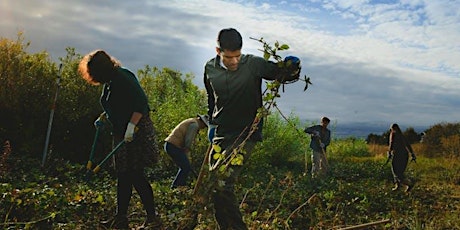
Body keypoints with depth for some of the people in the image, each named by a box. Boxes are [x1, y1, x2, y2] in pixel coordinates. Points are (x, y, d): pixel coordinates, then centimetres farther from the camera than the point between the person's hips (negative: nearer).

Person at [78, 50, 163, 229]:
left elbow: (141, 103, -23)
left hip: (136, 133, -9)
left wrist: (131, 126, -28)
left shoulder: (123, 78, -16)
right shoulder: (110, 82, 13)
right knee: (123, 176, 13)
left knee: (136, 176, -5)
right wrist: (103, 118, 13)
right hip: (121, 134, 10)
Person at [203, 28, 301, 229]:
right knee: (213, 182, 11)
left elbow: (282, 74, -4)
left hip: (246, 133, -6)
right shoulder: (210, 68, 2)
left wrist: (293, 69, -27)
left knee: (222, 185, -19)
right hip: (221, 135, 6)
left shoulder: (253, 64, -12)